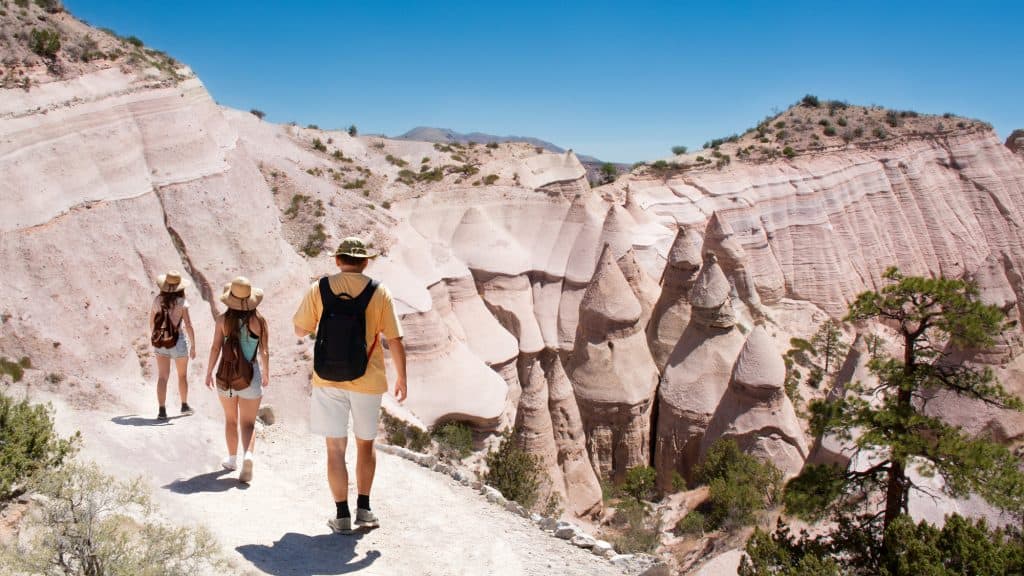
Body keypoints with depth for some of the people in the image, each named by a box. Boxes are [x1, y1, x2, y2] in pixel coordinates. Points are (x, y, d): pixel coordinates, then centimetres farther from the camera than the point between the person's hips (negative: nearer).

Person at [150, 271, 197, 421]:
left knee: (162, 376, 1)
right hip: (178, 340, -2)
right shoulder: (181, 302, -12)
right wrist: (193, 346, -10)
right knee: (182, 374, 18)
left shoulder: (157, 300, 0)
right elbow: (188, 325, -16)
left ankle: (162, 411, -9)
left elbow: (152, 323, 10)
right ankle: (184, 406, 32)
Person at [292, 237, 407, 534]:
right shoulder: (379, 292, -5)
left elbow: (300, 330, 6)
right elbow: (395, 341, -7)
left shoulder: (318, 289, -3)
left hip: (327, 380, 0)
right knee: (365, 443, 18)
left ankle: (342, 515, 11)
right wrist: (401, 377, 4)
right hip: (367, 382, 0)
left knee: (336, 447, 7)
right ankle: (363, 509, 22)